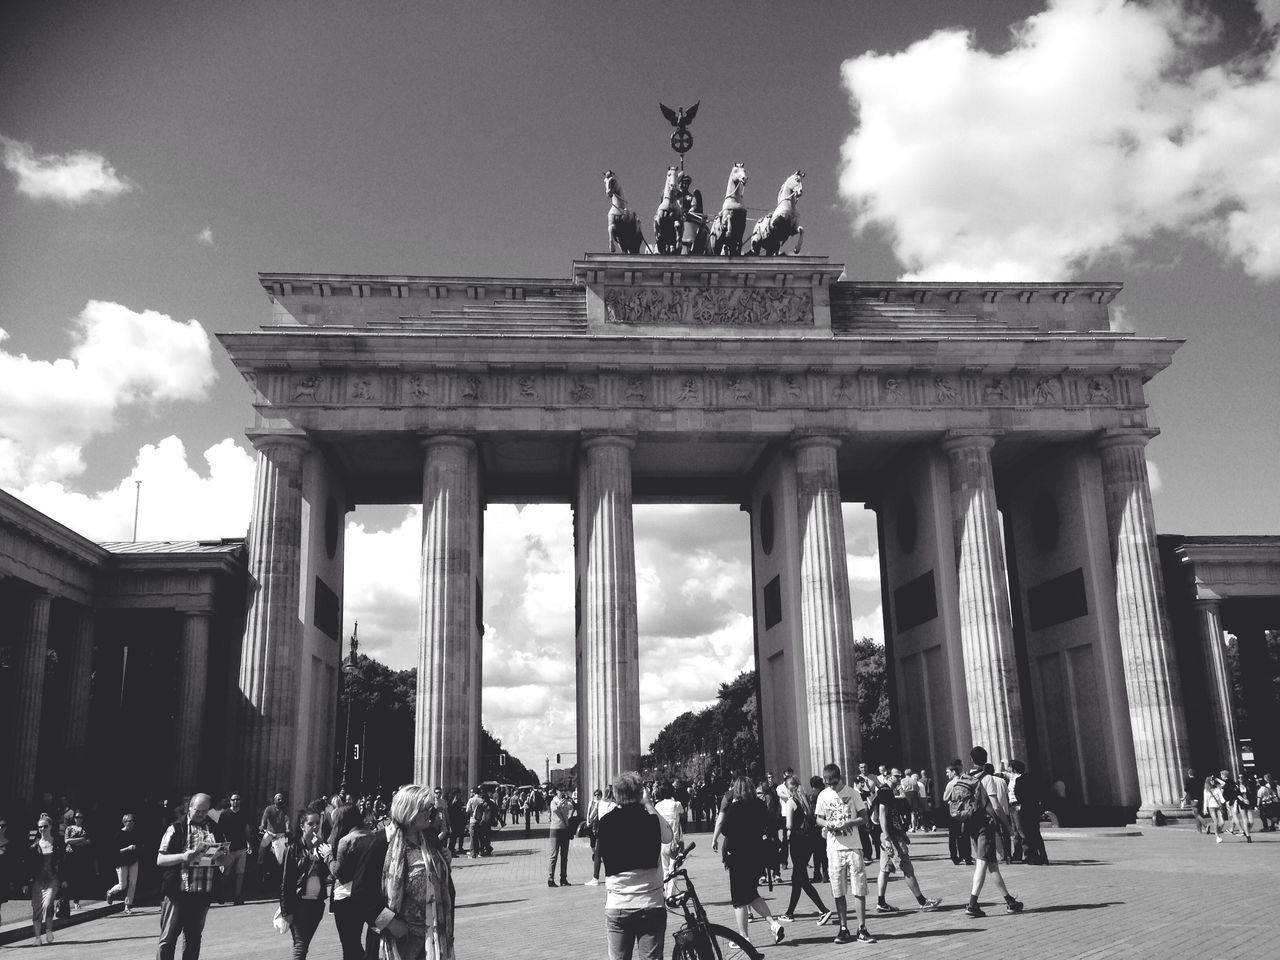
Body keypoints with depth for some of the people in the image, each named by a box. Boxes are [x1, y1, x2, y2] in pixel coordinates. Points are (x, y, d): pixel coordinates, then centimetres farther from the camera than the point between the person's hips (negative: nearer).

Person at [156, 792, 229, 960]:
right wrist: (183, 856, -21)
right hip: (177, 892, -4)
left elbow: (224, 857, 19)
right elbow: (160, 860, -4)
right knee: (168, 938, -4)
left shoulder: (214, 829, 11)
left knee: (194, 937, 11)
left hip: (203, 894, 4)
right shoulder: (176, 828, -1)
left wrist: (221, 857, -5)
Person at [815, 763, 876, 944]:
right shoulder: (823, 795, 4)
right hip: (834, 848, 2)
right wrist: (829, 825, -10)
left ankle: (861, 930, 3)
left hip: (853, 847, -2)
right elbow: (818, 819, 12)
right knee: (839, 892, 5)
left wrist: (847, 824, -18)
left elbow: (863, 818, -1)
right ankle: (844, 929, 15)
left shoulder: (853, 793, -3)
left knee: (859, 890, -3)